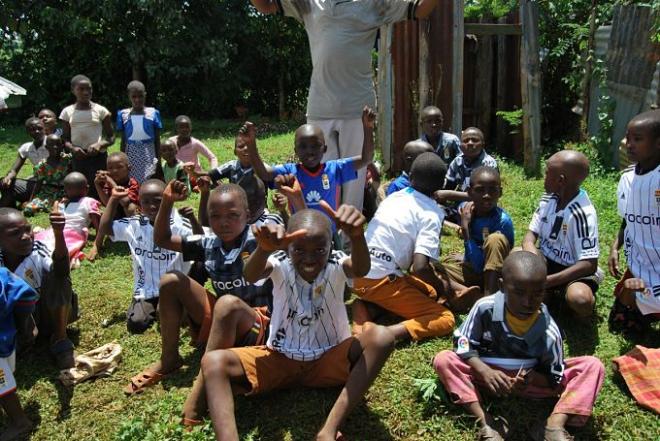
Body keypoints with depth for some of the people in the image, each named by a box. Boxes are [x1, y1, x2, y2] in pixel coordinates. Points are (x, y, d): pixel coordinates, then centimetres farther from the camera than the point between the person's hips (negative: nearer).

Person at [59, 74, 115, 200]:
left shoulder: (100, 110, -2)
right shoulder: (67, 112, 5)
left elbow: (111, 137, 2)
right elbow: (65, 139, 9)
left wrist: (99, 145, -18)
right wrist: (72, 148, -13)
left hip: (98, 157, -2)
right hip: (78, 158, 2)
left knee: (98, 192, -3)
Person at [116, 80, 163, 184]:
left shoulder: (153, 113, 0)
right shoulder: (123, 114, 3)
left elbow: (157, 140, 3)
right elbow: (123, 141, 9)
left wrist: (159, 161, 1)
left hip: (148, 155, -1)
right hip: (131, 156, 1)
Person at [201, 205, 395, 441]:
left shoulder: (336, 265, -12)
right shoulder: (281, 263, -12)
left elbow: (361, 269, -37)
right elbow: (250, 276, -36)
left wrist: (357, 236, -60)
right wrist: (264, 248, -59)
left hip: (329, 359, 0)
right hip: (279, 358, 1)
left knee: (381, 337, -29)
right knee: (213, 362, -22)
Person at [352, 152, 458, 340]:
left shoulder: (394, 196, 13)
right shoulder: (431, 214, -9)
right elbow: (420, 267, -20)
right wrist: (441, 288, 1)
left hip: (360, 275, 8)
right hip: (381, 281, -7)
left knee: (428, 290, 24)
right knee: (445, 319, -1)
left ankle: (364, 306, 4)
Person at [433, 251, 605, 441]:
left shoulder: (549, 332, -20)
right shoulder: (485, 308, -21)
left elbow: (554, 379, -10)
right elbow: (463, 342, -12)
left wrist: (532, 378, -33)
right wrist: (485, 371, -29)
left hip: (532, 379, 0)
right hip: (491, 374, 0)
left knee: (593, 366, -17)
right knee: (443, 360, -23)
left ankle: (555, 425, -34)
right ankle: (485, 422, -32)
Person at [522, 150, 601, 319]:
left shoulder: (582, 214, -25)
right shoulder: (548, 199, -4)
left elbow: (589, 264, -27)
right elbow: (531, 234, 1)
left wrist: (546, 282, -30)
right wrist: (530, 251, -25)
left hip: (575, 272, -6)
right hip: (547, 261, 7)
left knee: (580, 299, -37)